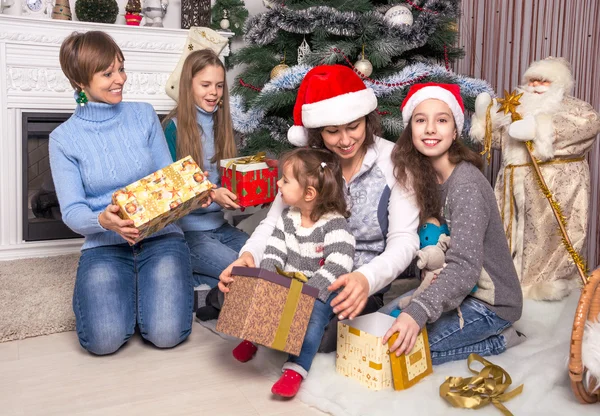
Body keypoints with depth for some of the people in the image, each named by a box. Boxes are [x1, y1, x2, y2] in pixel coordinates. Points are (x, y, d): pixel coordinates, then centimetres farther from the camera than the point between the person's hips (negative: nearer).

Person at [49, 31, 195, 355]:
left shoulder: (144, 115, 4)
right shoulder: (64, 138, 0)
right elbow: (72, 212, -4)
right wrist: (103, 221, -27)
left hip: (159, 235, 1)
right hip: (104, 245, 0)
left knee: (166, 334, -20)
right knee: (104, 340, -22)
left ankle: (153, 284, 13)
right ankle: (125, 288, 11)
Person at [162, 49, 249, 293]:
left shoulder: (221, 124, 10)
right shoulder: (174, 128, -9)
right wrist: (211, 195, -25)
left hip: (219, 225, 7)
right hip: (186, 229, -7)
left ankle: (193, 279, -3)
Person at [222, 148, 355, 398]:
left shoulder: (334, 223, -19)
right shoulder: (288, 217, 2)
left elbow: (338, 265, -31)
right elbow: (274, 254, -2)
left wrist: (308, 292, -39)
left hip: (321, 293, -5)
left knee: (315, 309, -34)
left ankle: (296, 368, -32)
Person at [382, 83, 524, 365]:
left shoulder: (466, 184, -25)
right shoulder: (425, 177, 1)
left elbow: (465, 266, -33)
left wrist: (418, 312, -45)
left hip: (490, 302, -8)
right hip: (454, 288, 9)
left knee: (401, 347, -17)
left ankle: (496, 340, 0)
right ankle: (488, 332, 14)